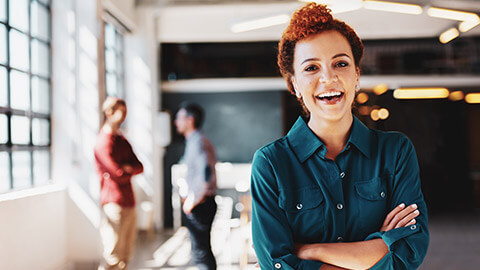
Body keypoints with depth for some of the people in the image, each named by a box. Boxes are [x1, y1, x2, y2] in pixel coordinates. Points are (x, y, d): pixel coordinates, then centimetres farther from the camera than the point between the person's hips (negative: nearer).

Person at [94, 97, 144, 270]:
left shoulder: (121, 140, 17)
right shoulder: (104, 142, -12)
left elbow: (139, 167, 8)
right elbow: (120, 175, -19)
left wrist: (128, 168, -11)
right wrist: (131, 170, 0)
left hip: (128, 202, 9)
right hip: (115, 202, -9)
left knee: (126, 255, 14)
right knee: (113, 255, -5)